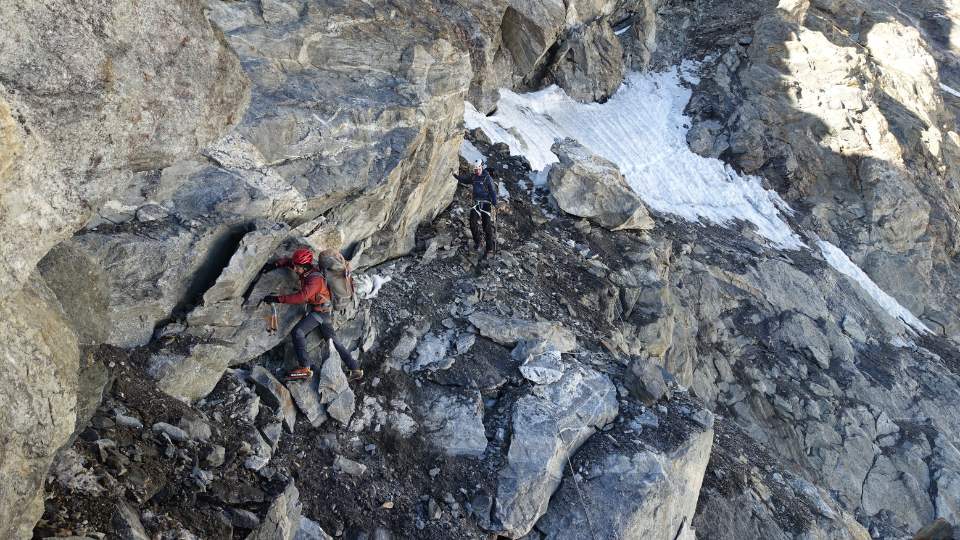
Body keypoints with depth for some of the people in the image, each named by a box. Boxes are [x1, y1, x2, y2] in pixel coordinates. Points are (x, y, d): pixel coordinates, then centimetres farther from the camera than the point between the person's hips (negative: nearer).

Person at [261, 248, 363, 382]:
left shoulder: (315, 279, -26)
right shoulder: (306, 271, 0)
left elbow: (301, 297, -38)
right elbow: (288, 261, 15)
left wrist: (277, 299, -38)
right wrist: (274, 265, -3)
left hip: (320, 311, -10)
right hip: (323, 311, 10)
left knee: (297, 332, -19)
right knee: (333, 340, 12)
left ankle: (305, 368, -20)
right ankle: (355, 370, 15)